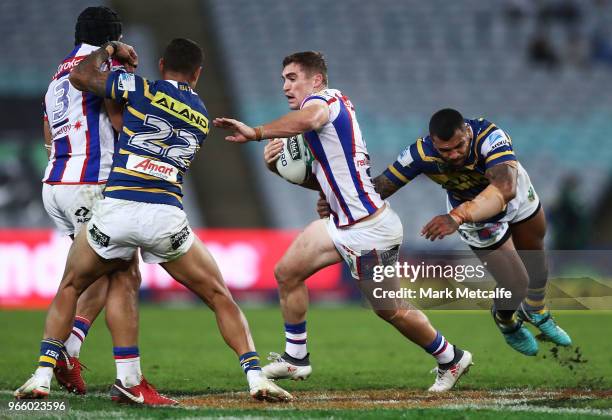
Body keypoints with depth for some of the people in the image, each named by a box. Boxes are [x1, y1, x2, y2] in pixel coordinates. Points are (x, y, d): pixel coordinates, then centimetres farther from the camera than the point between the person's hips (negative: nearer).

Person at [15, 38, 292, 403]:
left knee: (70, 288, 20)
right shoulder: (202, 118, 20)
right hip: (166, 217, 1)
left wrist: (110, 50, 26)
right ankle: (255, 376, 2)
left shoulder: (142, 89, 6)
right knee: (219, 296, 15)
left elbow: (80, 76, 9)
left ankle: (42, 375, 8)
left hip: (115, 209, -1)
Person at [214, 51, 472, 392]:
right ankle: (295, 359, 18)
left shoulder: (325, 100, -15)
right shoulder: (335, 107, 13)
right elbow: (324, 180, 17)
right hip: (345, 222, 10)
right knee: (287, 273, 8)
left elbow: (308, 119, -43)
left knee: (391, 312, 5)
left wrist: (256, 132, -54)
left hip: (370, 231, -10)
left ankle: (451, 359, 24)